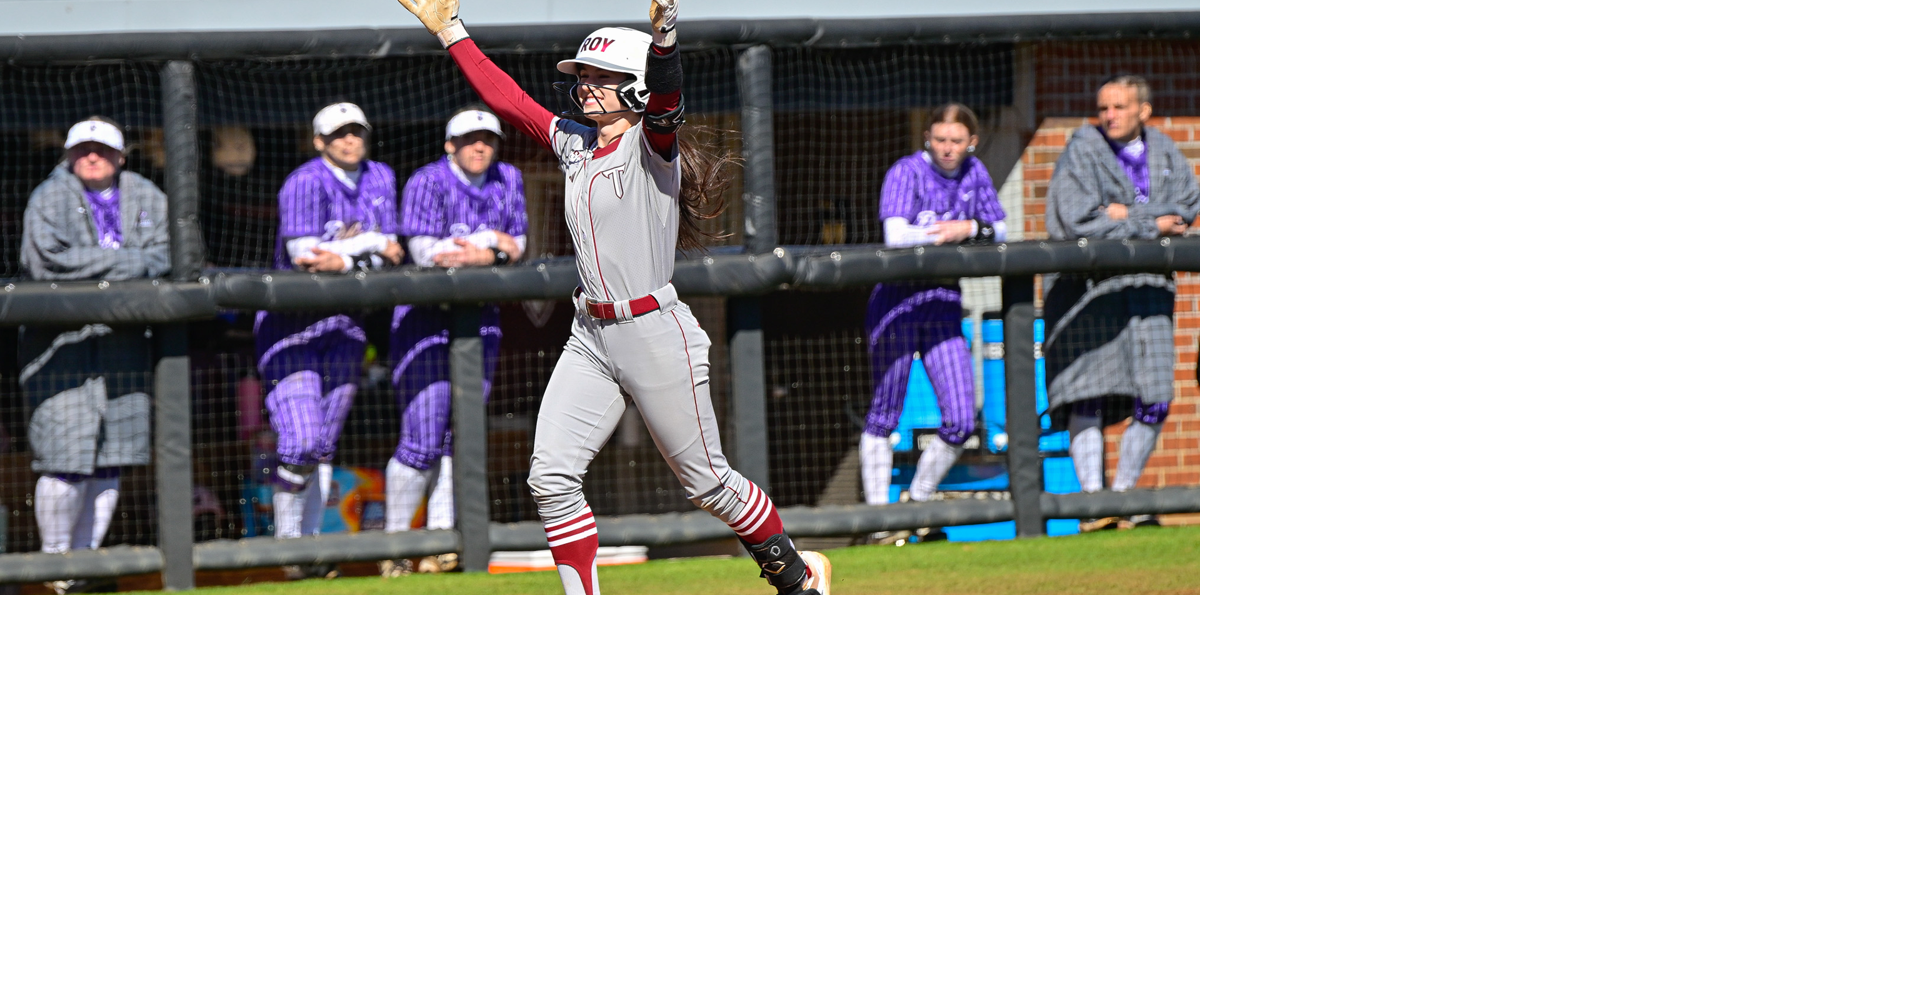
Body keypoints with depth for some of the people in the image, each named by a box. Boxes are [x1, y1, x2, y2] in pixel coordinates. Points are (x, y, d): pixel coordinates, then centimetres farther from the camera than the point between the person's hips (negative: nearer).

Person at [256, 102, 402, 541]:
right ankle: (286, 539, -4)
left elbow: (390, 255, 1)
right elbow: (305, 256, -22)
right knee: (301, 442, -15)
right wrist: (369, 243, -15)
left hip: (345, 324, 6)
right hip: (291, 322, -6)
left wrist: (343, 260, -18)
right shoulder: (306, 182, -13)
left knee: (325, 445, 7)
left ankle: (310, 538, 13)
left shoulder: (379, 179, 7)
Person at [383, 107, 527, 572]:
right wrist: (494, 241, -17)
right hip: (424, 317, -5)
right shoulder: (427, 183, -12)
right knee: (423, 442, -10)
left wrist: (479, 253, -23)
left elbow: (517, 249, -3)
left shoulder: (508, 181, 5)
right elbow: (426, 252, -22)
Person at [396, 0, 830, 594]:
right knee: (550, 478, -6)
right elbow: (506, 97, 16)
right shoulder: (575, 144, 10)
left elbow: (663, 99, -30)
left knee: (706, 482, 3)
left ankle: (796, 573, 25)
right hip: (590, 340, 7)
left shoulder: (651, 144, -10)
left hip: (655, 337, -7)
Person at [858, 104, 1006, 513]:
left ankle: (918, 504, 17)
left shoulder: (974, 173, 7)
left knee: (960, 423, -1)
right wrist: (948, 234, -15)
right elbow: (896, 236, -23)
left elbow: (1000, 231, 11)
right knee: (884, 414, -3)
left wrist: (970, 228, -9)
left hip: (944, 306, 5)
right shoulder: (907, 172, -11)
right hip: (898, 301, -5)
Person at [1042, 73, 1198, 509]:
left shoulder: (1164, 151, 10)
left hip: (1146, 288, 4)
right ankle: (1092, 495, -8)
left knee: (1154, 402, -1)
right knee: (1088, 399, -11)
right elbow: (1077, 221, -15)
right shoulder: (1082, 150, -6)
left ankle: (1123, 493, 12)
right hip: (1089, 285, -4)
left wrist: (1128, 213, -15)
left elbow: (1189, 205, -3)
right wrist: (1151, 224, -10)